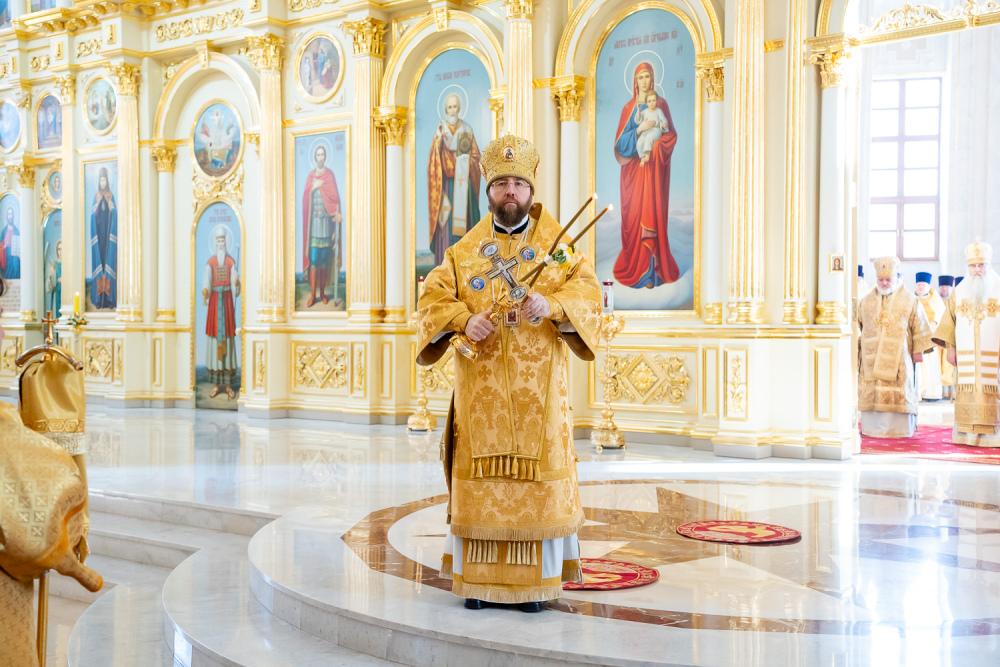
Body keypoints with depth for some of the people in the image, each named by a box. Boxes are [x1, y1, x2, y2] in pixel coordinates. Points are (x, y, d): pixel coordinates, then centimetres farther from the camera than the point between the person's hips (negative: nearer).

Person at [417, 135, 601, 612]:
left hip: (538, 390, -1)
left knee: (538, 480, -1)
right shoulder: (465, 250, 10)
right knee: (480, 482, 2)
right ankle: (478, 579, 11)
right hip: (481, 389, 1)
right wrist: (464, 321, -18)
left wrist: (550, 305, -26)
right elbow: (434, 298, 2)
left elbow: (587, 290, -6)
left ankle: (537, 580, 9)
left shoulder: (557, 244, 6)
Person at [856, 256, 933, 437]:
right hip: (871, 358, 3)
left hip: (899, 358, -2)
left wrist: (918, 350, -2)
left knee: (899, 394, -3)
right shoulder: (866, 301, 11)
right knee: (872, 393, 1)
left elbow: (919, 327, 2)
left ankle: (899, 428, 2)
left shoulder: (909, 300, 2)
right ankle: (872, 427, 6)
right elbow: (857, 325, 18)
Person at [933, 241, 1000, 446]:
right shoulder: (959, 291, 10)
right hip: (966, 358, 3)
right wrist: (950, 348, 6)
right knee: (968, 397, 0)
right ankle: (968, 435, 4)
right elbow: (950, 320, 12)